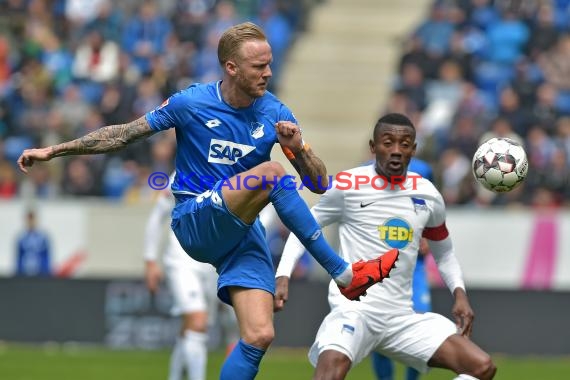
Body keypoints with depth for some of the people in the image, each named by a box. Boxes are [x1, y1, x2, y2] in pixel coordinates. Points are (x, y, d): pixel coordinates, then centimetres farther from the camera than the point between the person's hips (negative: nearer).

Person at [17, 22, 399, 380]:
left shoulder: (275, 113, 0)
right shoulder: (191, 103, -7)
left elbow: (320, 184, 2)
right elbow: (124, 135, 4)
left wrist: (299, 147, -19)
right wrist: (53, 150, 4)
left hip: (243, 231, 4)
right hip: (195, 222, -4)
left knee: (260, 335, -16)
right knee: (269, 172, -29)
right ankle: (344, 274, -24)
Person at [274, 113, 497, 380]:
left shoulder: (428, 196, 9)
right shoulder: (348, 186, -2)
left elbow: (444, 253, 24)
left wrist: (459, 294, 7)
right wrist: (283, 277, -3)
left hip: (403, 317, 5)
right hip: (354, 306, -5)